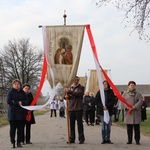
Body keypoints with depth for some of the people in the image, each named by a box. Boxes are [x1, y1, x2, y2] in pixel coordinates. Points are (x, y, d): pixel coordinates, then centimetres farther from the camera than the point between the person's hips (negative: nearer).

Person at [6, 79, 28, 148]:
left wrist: (21, 102, -14)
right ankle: (13, 143, 8)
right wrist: (17, 103, -14)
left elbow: (26, 101, 6)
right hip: (12, 113, -3)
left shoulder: (23, 93, 11)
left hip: (21, 113, 3)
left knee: (20, 129, 3)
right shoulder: (10, 92, 1)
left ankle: (19, 142, 12)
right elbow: (8, 101, -10)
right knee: (13, 129, 0)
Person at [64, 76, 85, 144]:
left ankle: (81, 138, 2)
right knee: (71, 124, 5)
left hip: (78, 108, -4)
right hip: (71, 108, 5)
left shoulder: (81, 87, 3)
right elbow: (68, 96, 21)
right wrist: (66, 95, -4)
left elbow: (79, 94, -16)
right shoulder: (70, 87, 18)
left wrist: (69, 91, -23)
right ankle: (72, 138, 11)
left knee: (79, 123, -3)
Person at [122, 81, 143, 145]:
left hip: (136, 112, -1)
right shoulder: (125, 93, 9)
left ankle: (137, 140, 7)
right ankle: (129, 140, 13)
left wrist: (134, 107, -18)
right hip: (128, 112, 1)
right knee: (129, 128, 5)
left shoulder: (138, 94, 6)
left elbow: (141, 101, -6)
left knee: (137, 127, 0)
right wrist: (126, 107, -15)